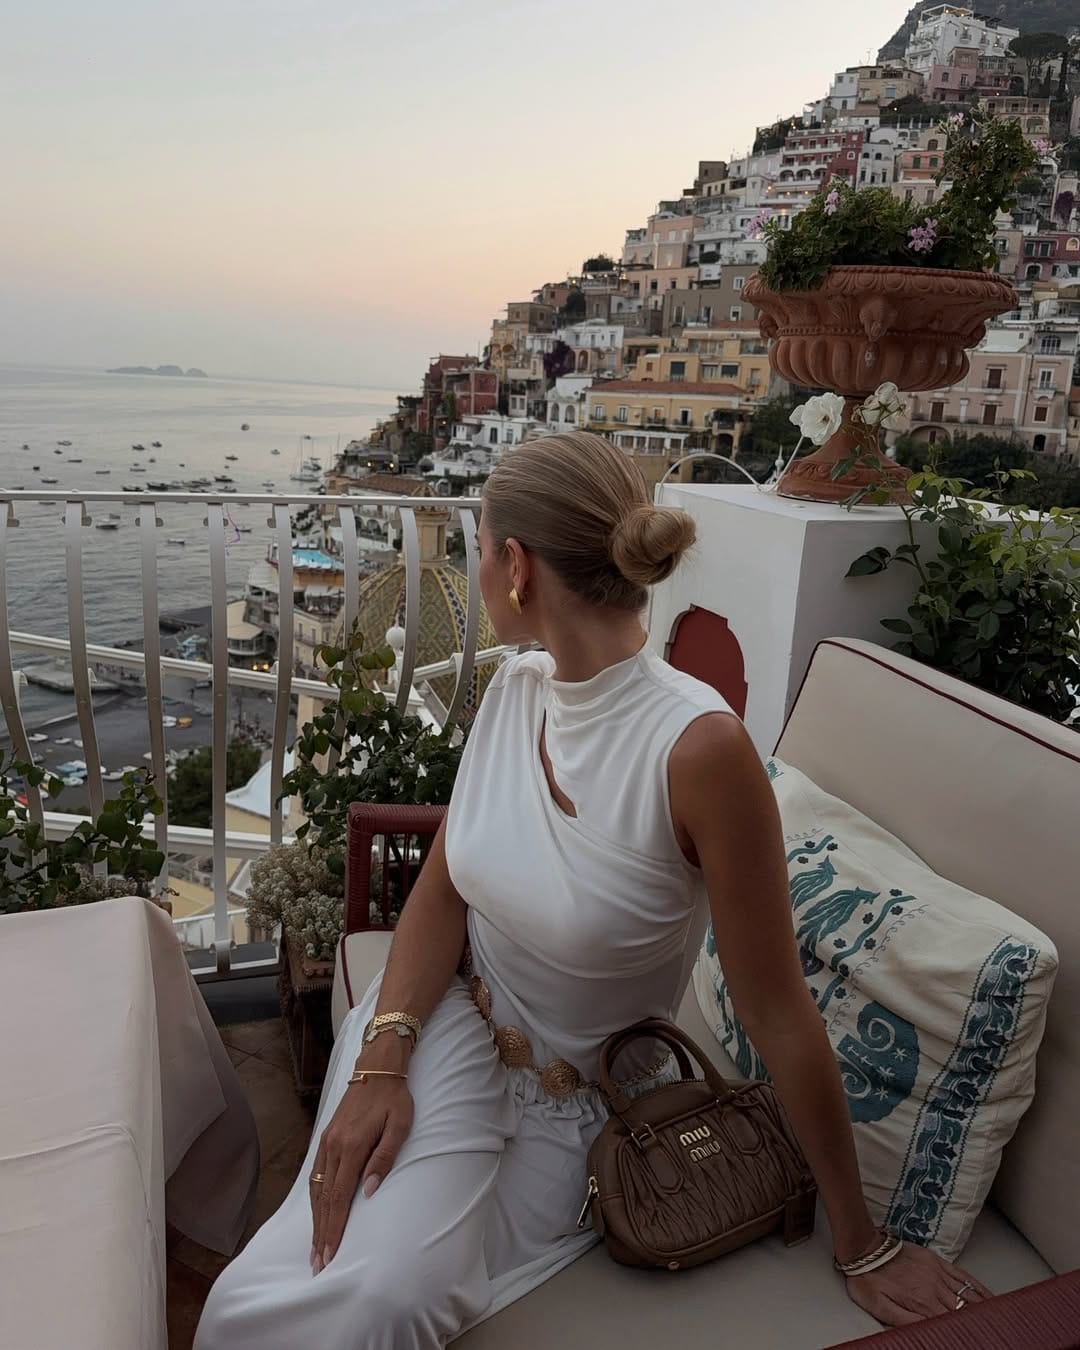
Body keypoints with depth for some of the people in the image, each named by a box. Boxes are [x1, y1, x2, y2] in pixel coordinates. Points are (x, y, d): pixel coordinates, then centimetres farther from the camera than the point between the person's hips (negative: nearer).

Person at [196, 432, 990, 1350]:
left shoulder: (698, 745, -27)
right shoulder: (513, 690, -7)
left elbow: (778, 1012, -20)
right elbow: (443, 889, 0)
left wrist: (865, 1248, -8)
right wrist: (381, 1059, -15)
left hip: (584, 1092, -3)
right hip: (451, 1026, 3)